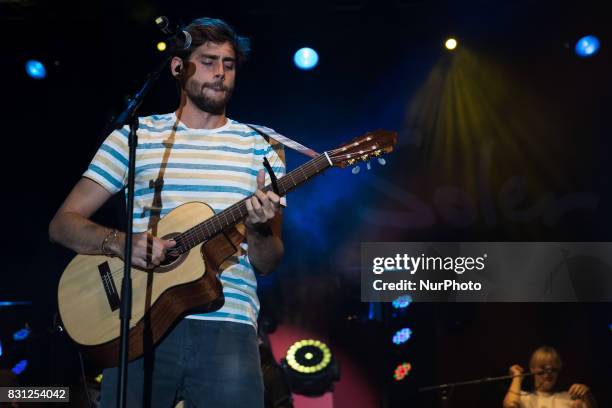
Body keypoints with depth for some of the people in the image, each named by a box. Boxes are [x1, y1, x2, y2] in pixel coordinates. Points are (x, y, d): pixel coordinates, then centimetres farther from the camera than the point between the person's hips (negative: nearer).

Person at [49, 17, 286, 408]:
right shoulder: (136, 135, 9)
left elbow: (268, 263, 10)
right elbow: (63, 224, 6)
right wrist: (121, 241, -13)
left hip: (227, 327, 0)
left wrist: (259, 229, -13)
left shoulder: (261, 145, 10)